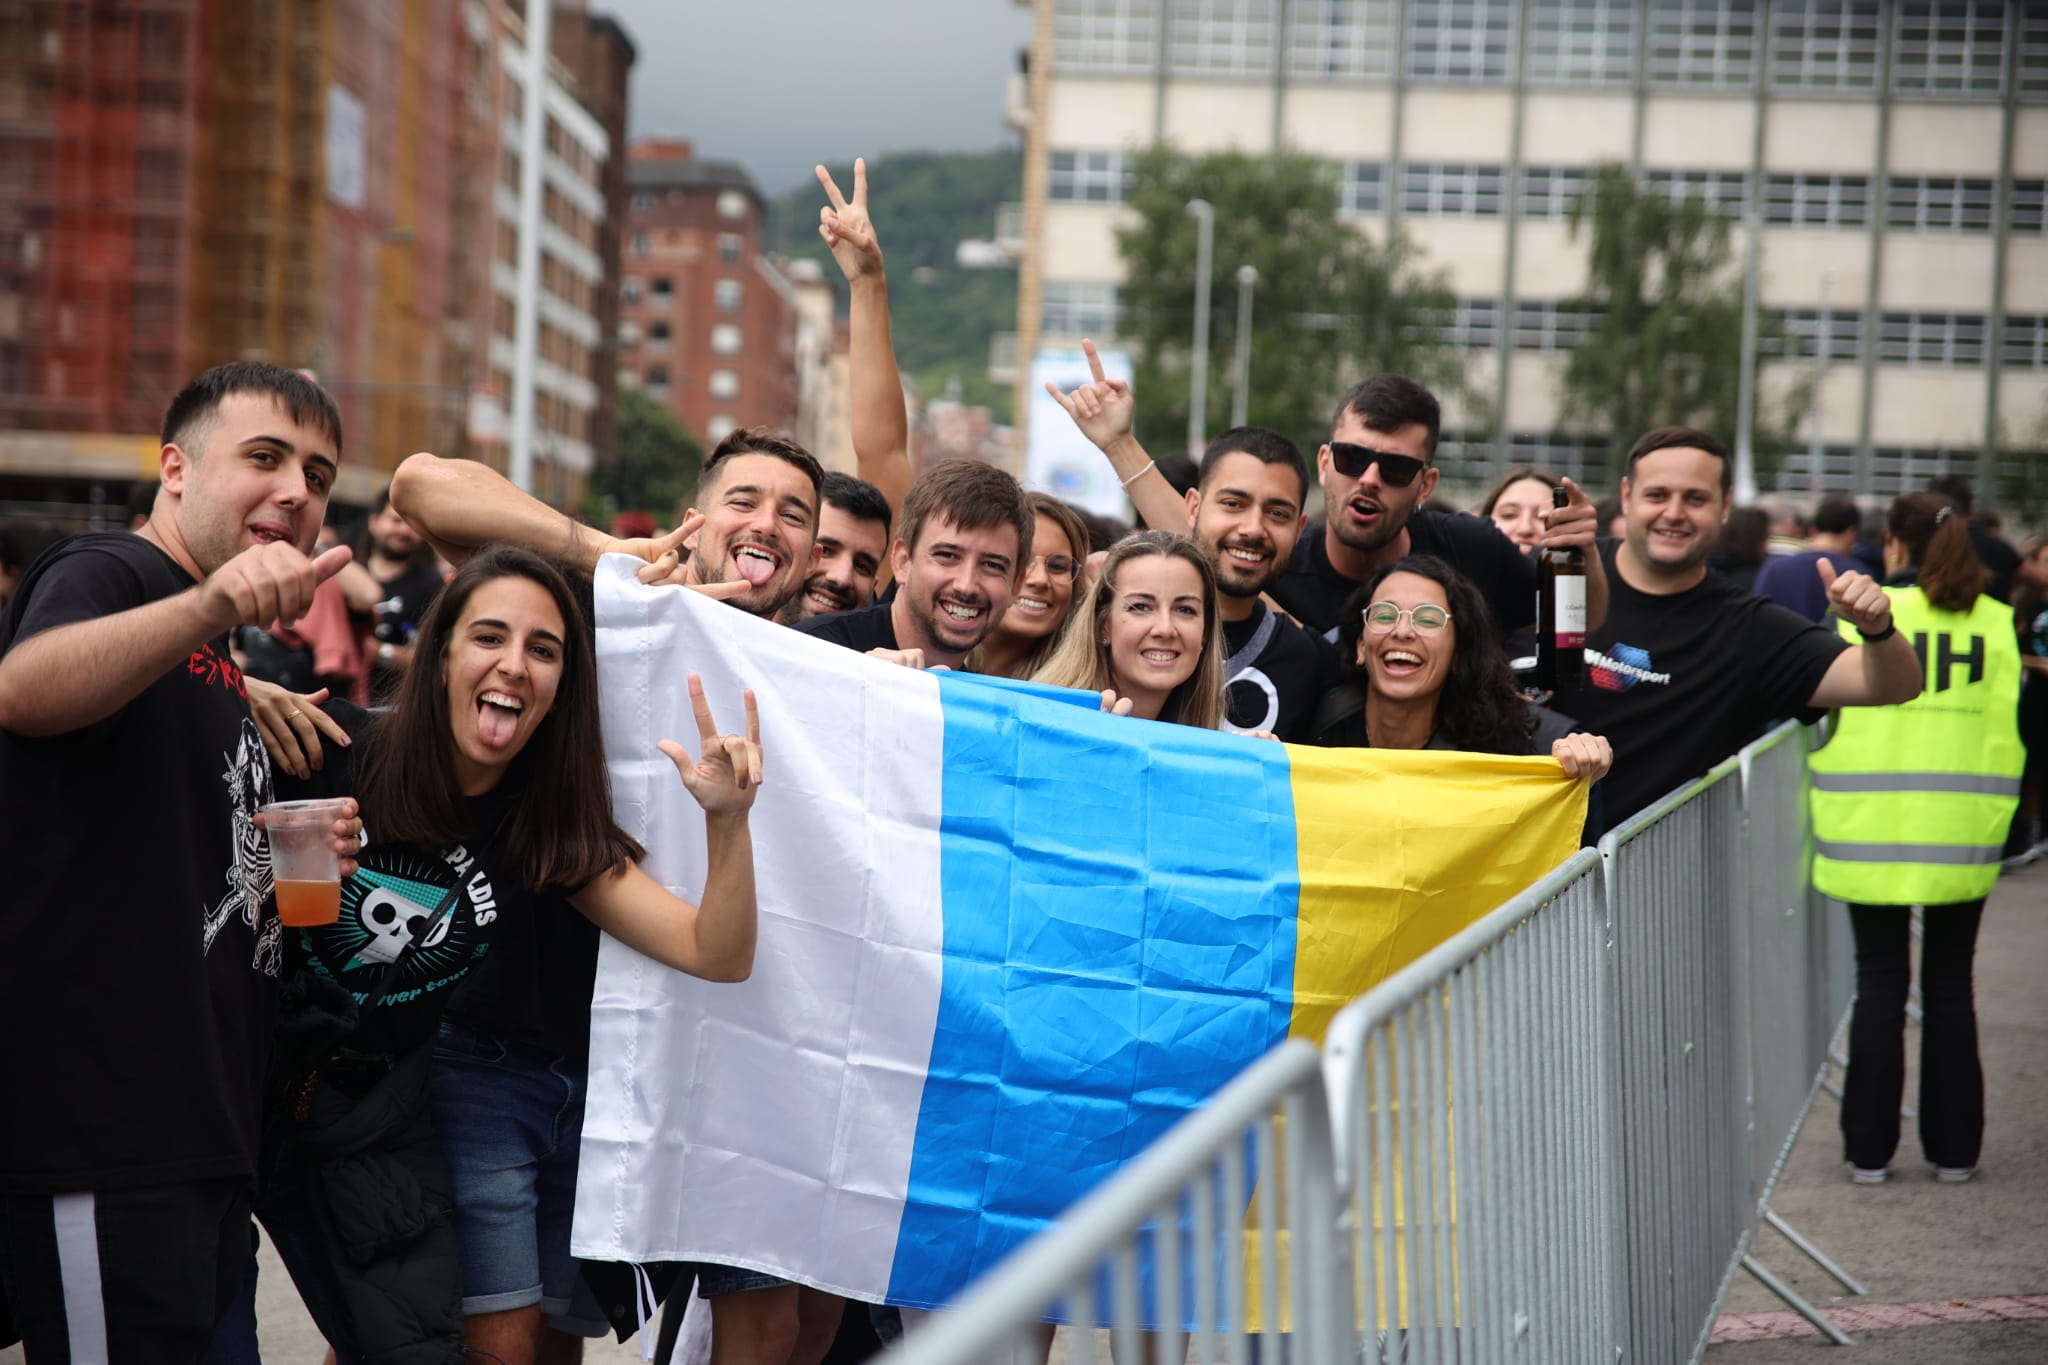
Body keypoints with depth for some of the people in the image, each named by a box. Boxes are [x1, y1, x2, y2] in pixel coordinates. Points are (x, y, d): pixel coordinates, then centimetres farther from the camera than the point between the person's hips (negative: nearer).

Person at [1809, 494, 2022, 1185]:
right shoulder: (1994, 622, 1)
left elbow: (1828, 719, -3)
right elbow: (2006, 732, 1)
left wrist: (1827, 821, 5)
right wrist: (1995, 819, 9)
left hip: (1873, 834, -1)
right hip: (1959, 836, 1)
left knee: (1879, 984, 6)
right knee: (1950, 986, 11)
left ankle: (1868, 1148, 9)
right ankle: (1953, 1148, 15)